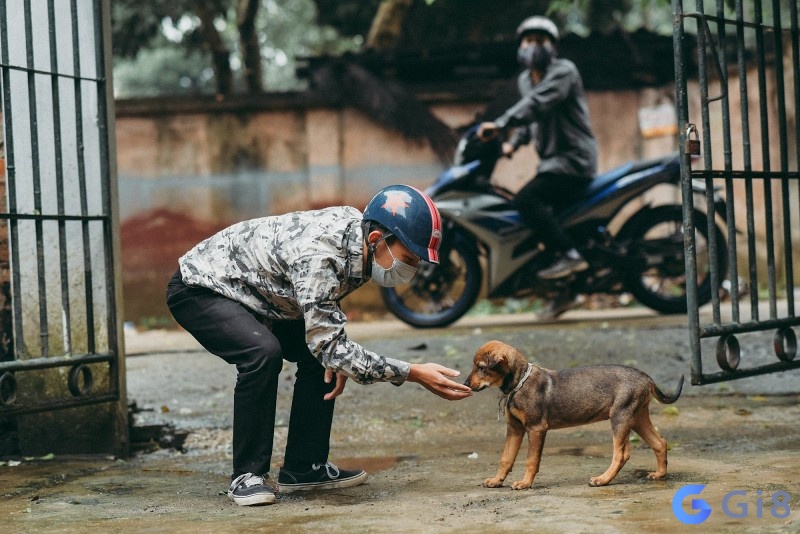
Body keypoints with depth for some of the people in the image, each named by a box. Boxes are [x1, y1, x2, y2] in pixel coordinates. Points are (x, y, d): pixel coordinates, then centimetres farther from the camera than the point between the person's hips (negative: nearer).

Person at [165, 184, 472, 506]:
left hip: (248, 289, 9)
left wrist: (338, 357, -9)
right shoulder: (318, 254, -37)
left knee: (317, 356, 2)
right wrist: (412, 374, -36)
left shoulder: (355, 227, -9)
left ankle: (303, 468, 9)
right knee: (263, 353, -30)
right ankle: (247, 475, -16)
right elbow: (328, 345, -36)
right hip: (198, 287, -9)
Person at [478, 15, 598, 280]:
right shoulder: (525, 80, 15)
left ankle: (569, 255, -27)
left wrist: (500, 124, -36)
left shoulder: (563, 70, -12)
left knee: (526, 199, -25)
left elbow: (538, 102, -28)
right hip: (552, 160, 10)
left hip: (573, 158, -10)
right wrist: (513, 143, 6)